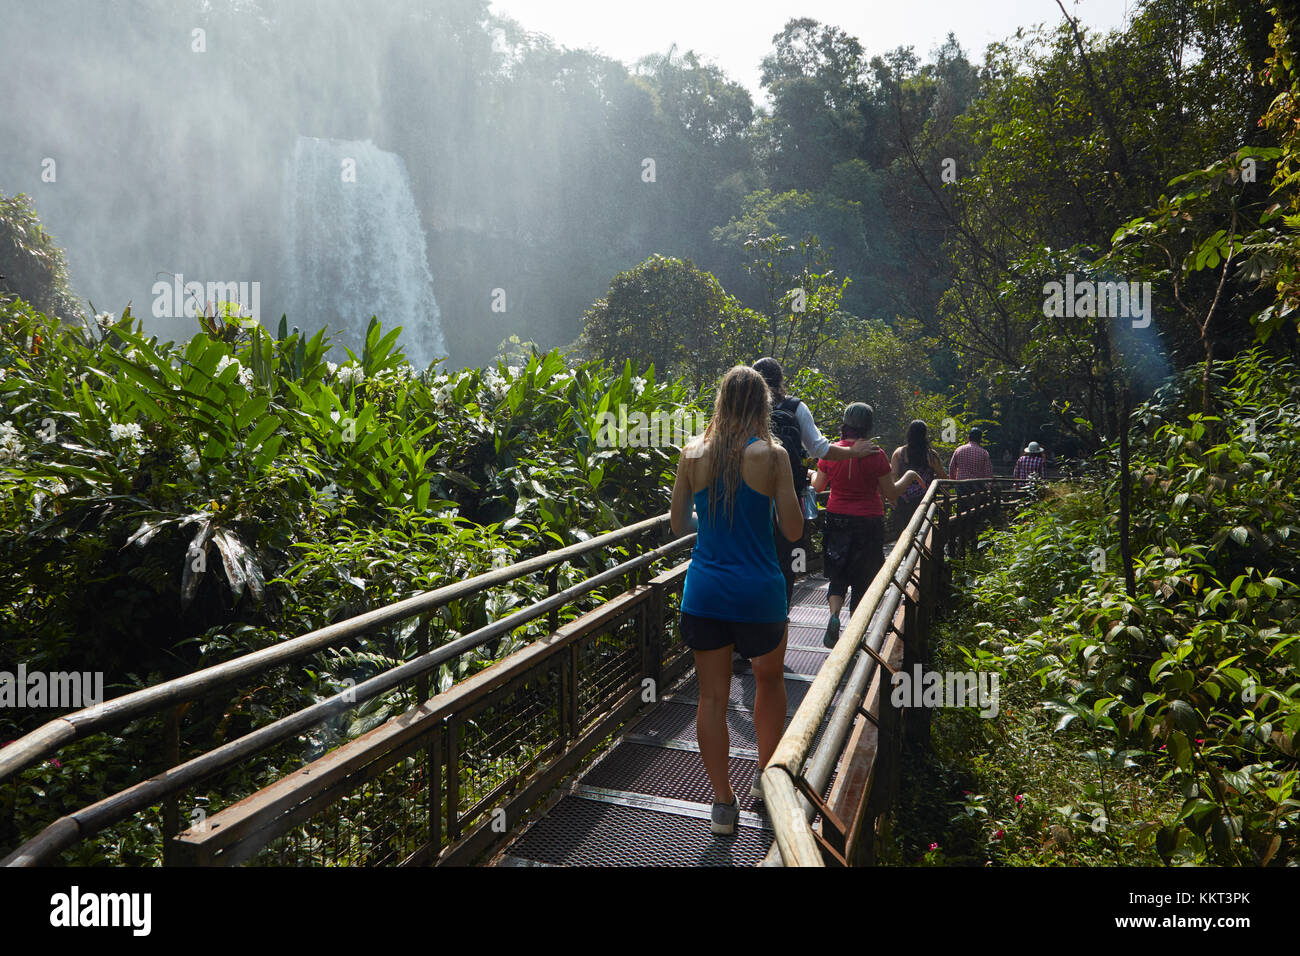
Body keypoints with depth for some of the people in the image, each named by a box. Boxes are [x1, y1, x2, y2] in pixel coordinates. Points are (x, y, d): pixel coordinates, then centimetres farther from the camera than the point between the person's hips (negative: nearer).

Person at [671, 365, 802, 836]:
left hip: (704, 591, 2)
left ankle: (723, 803, 16)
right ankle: (766, 775, 36)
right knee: (770, 679, 23)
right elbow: (793, 530, -7)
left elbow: (679, 524, 5)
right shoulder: (772, 454, -10)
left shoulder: (693, 453, -2)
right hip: (759, 592, -1)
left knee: (712, 697, 10)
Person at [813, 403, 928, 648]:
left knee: (838, 574, 14)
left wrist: (813, 474, 29)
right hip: (868, 523, -2)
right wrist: (909, 476, 11)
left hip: (837, 520, 2)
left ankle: (834, 615, -10)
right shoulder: (875, 455, -13)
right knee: (862, 577, 11)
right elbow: (891, 493, -5)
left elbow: (818, 486, 7)